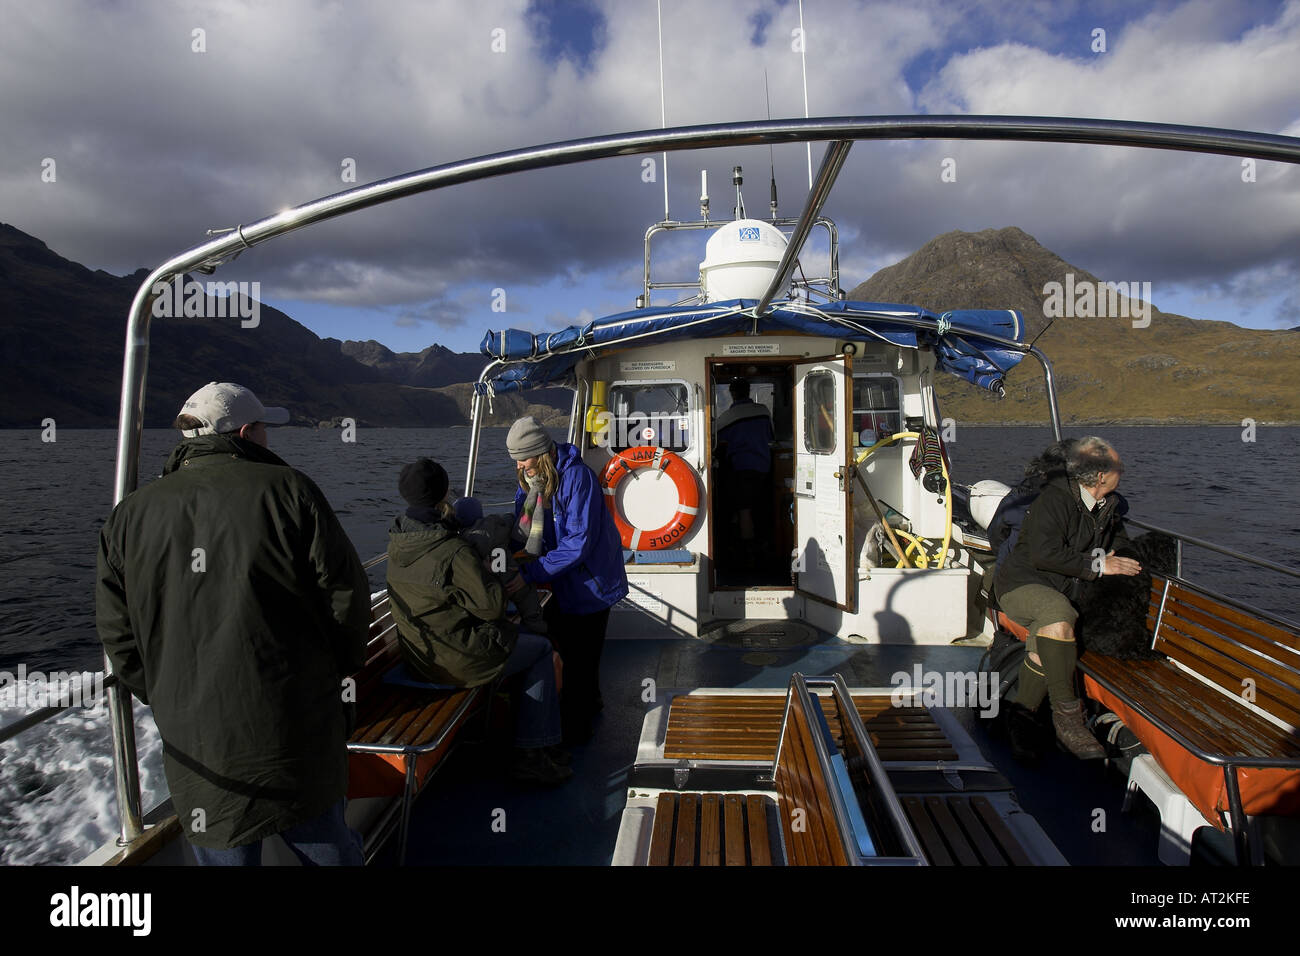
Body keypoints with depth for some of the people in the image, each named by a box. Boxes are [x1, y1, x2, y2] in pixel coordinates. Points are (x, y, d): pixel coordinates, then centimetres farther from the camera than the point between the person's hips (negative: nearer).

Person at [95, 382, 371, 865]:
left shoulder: (129, 516, 1)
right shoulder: (286, 491, -10)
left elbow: (121, 641, 3)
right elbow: (346, 598, -9)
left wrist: (174, 704, 15)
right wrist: (334, 671, 8)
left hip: (197, 750, 3)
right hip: (299, 739, -2)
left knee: (225, 855, 19)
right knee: (328, 846, 17)